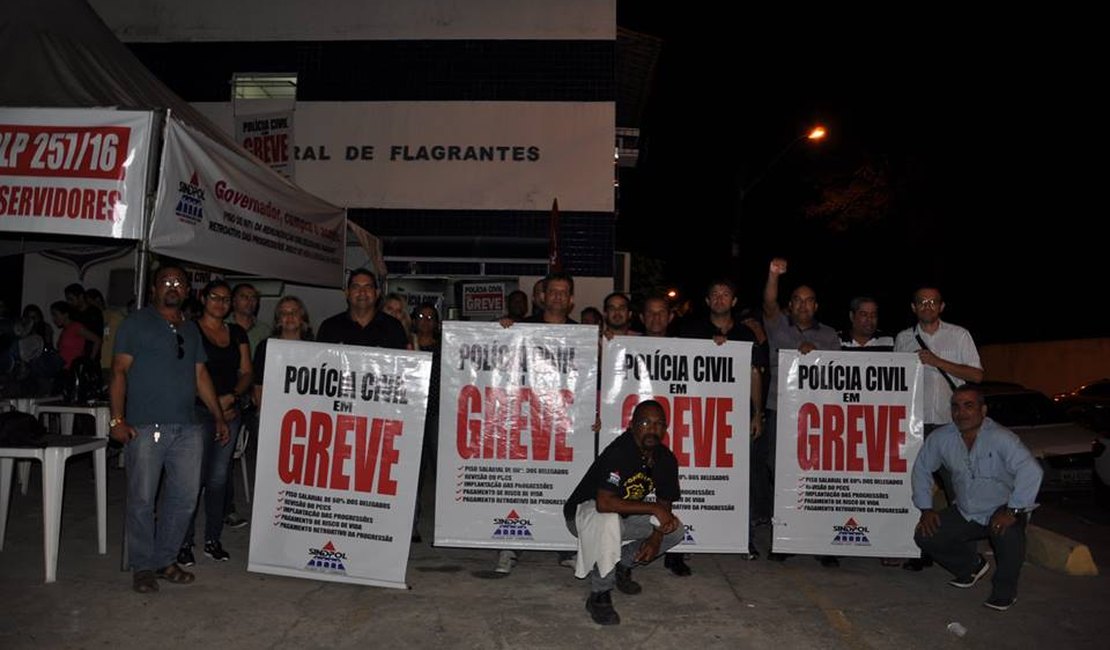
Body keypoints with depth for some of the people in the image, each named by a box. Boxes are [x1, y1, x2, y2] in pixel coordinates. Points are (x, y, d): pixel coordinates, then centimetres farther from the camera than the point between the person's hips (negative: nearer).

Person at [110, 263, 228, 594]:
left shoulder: (191, 330, 19)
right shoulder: (136, 323, 2)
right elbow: (119, 371, -4)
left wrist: (219, 416, 16)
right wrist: (117, 418, -13)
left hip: (188, 428, 5)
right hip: (146, 427, -5)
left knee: (185, 497, 7)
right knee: (142, 499, 0)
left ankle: (165, 560, 21)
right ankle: (143, 567, 13)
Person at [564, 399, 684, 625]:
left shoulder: (666, 459, -7)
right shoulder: (618, 453, -30)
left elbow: (665, 504, 3)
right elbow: (604, 503, -39)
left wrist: (656, 538, -15)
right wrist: (653, 508, -35)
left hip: (624, 516, 7)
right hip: (583, 513, -7)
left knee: (676, 530, -2)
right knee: (607, 520, -40)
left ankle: (622, 565, 15)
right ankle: (599, 595, -20)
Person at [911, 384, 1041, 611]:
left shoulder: (1001, 437, -23)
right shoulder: (941, 438, -7)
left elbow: (1031, 470, -33)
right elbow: (922, 468, 5)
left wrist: (1012, 511, -34)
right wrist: (926, 508, 1)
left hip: (1001, 510, -5)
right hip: (965, 513, 5)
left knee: (1008, 531, -37)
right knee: (925, 536, -9)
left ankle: (1004, 591, -10)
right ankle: (972, 566, 21)